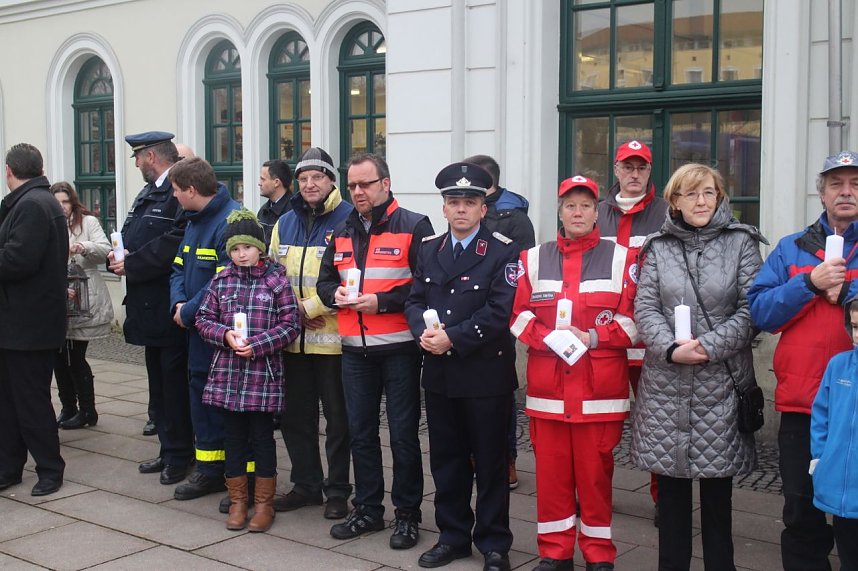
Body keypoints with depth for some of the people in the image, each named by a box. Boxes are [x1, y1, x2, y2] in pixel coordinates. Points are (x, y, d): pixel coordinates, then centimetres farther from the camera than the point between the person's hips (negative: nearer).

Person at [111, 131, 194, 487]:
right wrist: (116, 256, -3)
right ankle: (170, 450, 26)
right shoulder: (146, 196, 17)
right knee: (158, 382, 15)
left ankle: (179, 455, 10)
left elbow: (174, 243, -24)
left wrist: (132, 264, -17)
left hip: (168, 307, -10)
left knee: (174, 382, -1)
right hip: (149, 307, 10)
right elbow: (129, 238, 19)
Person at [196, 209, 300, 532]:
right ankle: (237, 501, 23)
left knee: (262, 438, 6)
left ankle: (264, 503, 19)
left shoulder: (277, 281, -3)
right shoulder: (221, 281, 6)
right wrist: (225, 335, -11)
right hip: (227, 372, 3)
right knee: (233, 436, 10)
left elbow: (290, 325, -6)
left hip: (264, 373, -3)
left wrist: (256, 344, -16)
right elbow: (204, 319, 8)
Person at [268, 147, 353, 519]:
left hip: (334, 338, -6)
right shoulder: (285, 223, 13)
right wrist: (293, 313, -1)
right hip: (293, 338, 6)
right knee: (295, 415, 14)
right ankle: (306, 485, 28)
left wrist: (309, 308, -13)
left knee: (338, 417, 4)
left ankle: (338, 490, 16)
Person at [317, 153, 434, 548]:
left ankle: (407, 514, 16)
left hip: (399, 350, -6)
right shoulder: (342, 233, 13)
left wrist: (381, 301, -20)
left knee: (403, 434, 3)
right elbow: (324, 281, 17)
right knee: (361, 433, 13)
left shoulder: (413, 226, -6)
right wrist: (336, 294, -5)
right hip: (354, 350, 6)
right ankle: (367, 510, 26)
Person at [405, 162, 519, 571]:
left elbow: (500, 311, -16)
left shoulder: (503, 251, -7)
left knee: (489, 461, 5)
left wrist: (453, 338, -21)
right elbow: (415, 300, 9)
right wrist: (423, 332, -12)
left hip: (486, 373, -5)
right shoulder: (429, 249, 11)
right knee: (446, 459, 13)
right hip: (439, 373, 5)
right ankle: (452, 536, 27)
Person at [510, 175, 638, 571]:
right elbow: (518, 315, 6)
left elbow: (634, 318, 0)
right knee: (551, 471, 6)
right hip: (547, 386, 2)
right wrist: (547, 337, -11)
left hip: (600, 387, -2)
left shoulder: (620, 258, 5)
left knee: (596, 472, 3)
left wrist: (594, 338, -12)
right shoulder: (533, 259, 10)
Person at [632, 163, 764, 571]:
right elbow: (645, 308, 1)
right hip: (666, 382, 2)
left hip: (721, 381, -2)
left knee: (718, 484, 5)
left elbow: (751, 308, -3)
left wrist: (709, 346, -14)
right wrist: (671, 349, -14)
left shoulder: (741, 243, 4)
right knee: (670, 482, 7)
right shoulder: (658, 247, 9)